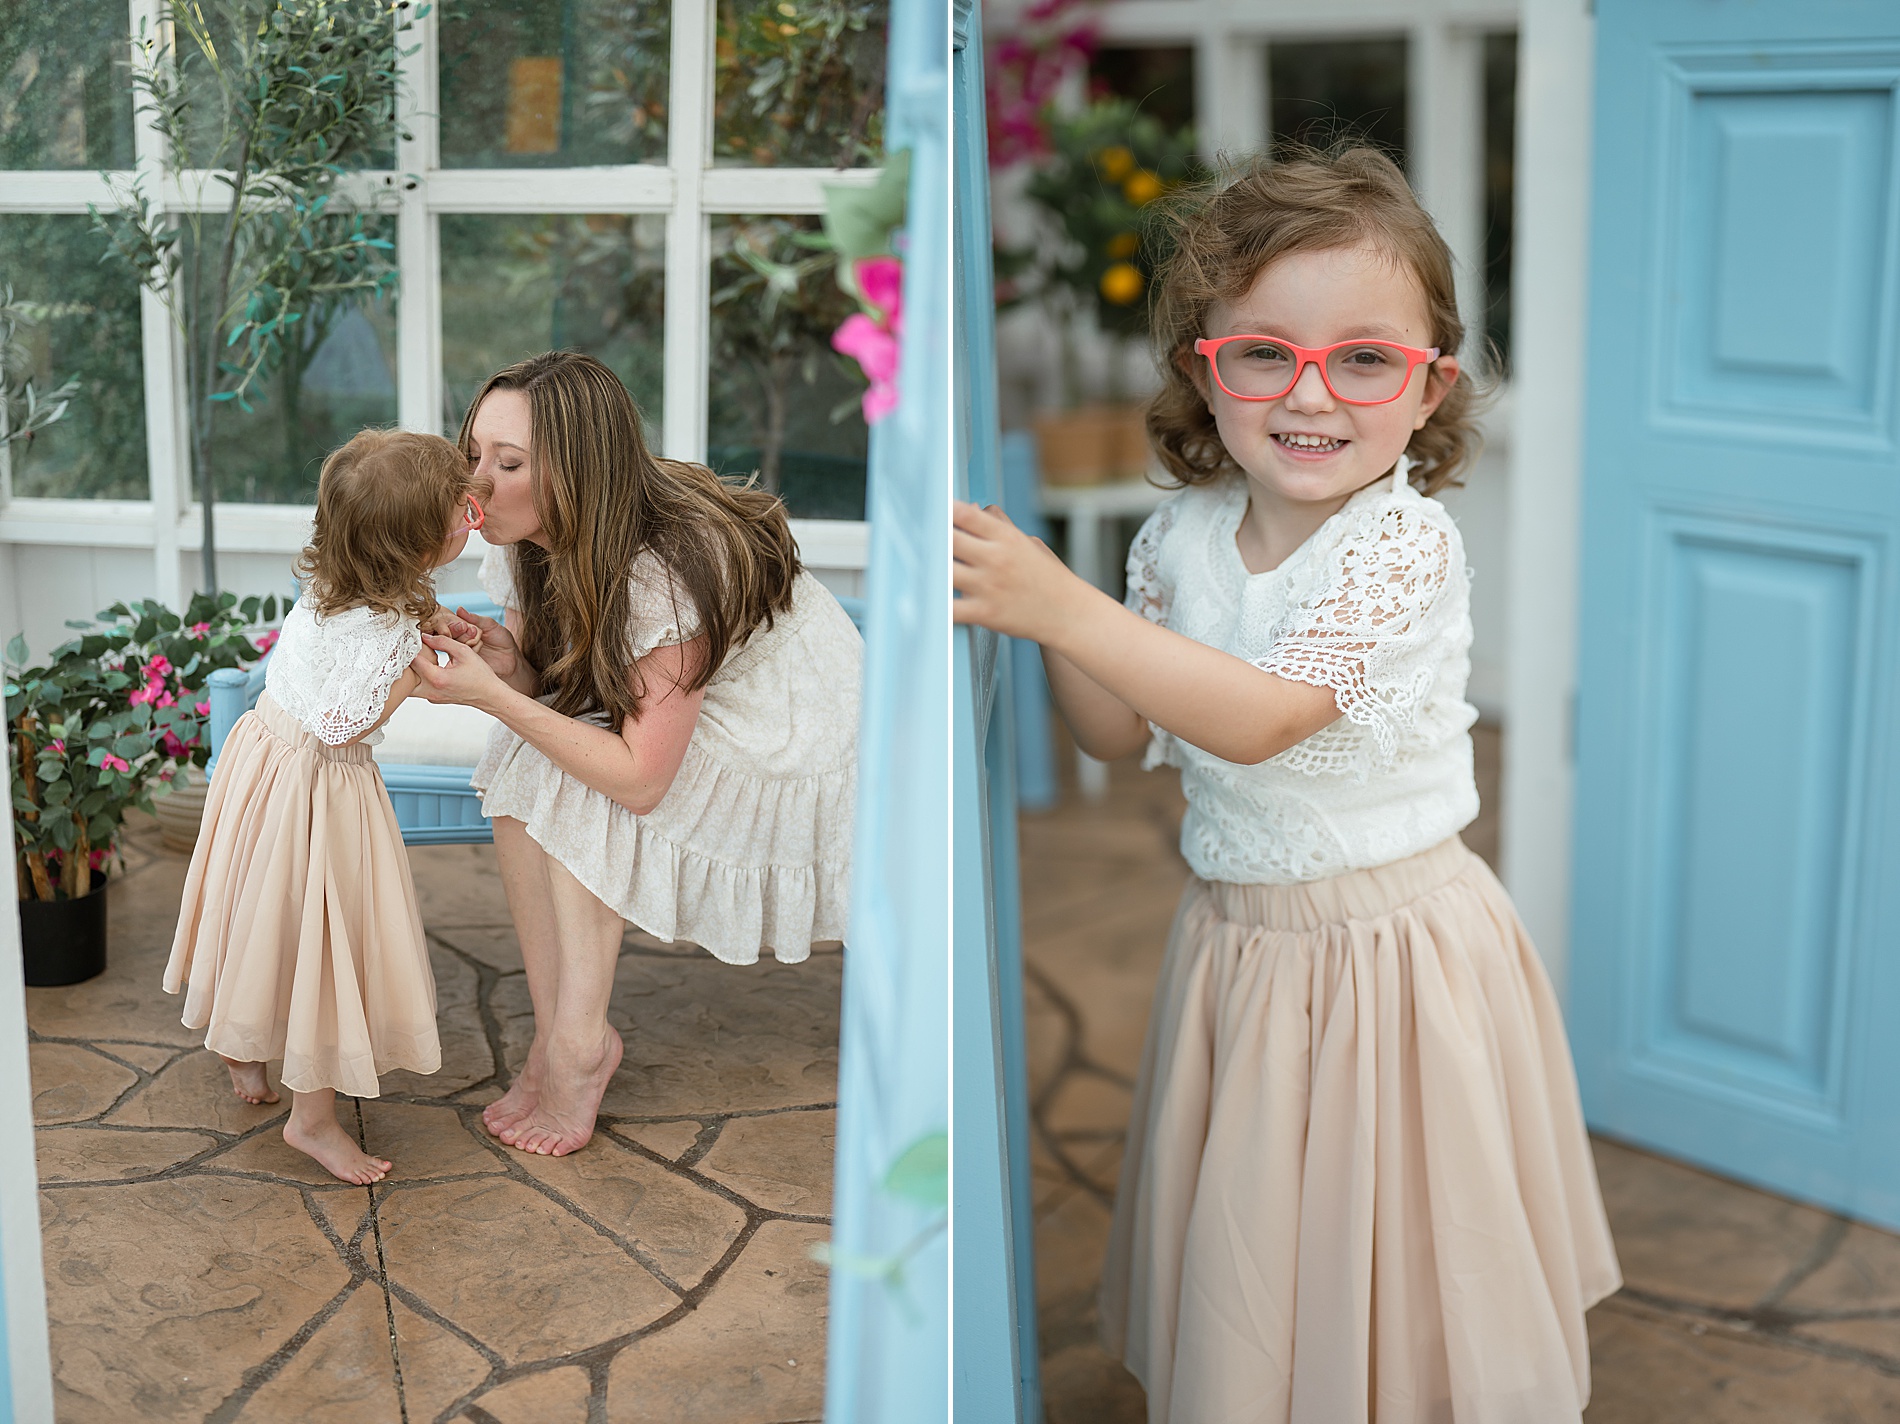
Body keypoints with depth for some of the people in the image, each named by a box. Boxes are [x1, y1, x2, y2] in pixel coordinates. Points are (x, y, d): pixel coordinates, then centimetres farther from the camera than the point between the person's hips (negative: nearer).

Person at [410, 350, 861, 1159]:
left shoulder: (669, 573, -33)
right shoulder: (535, 545, -10)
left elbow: (640, 780, -33)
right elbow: (544, 685, -1)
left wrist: (493, 696, -34)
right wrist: (506, 665, -25)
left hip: (791, 749, -8)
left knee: (565, 782, -25)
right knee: (519, 772, -16)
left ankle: (579, 1042, -15)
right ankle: (555, 1035, -11)